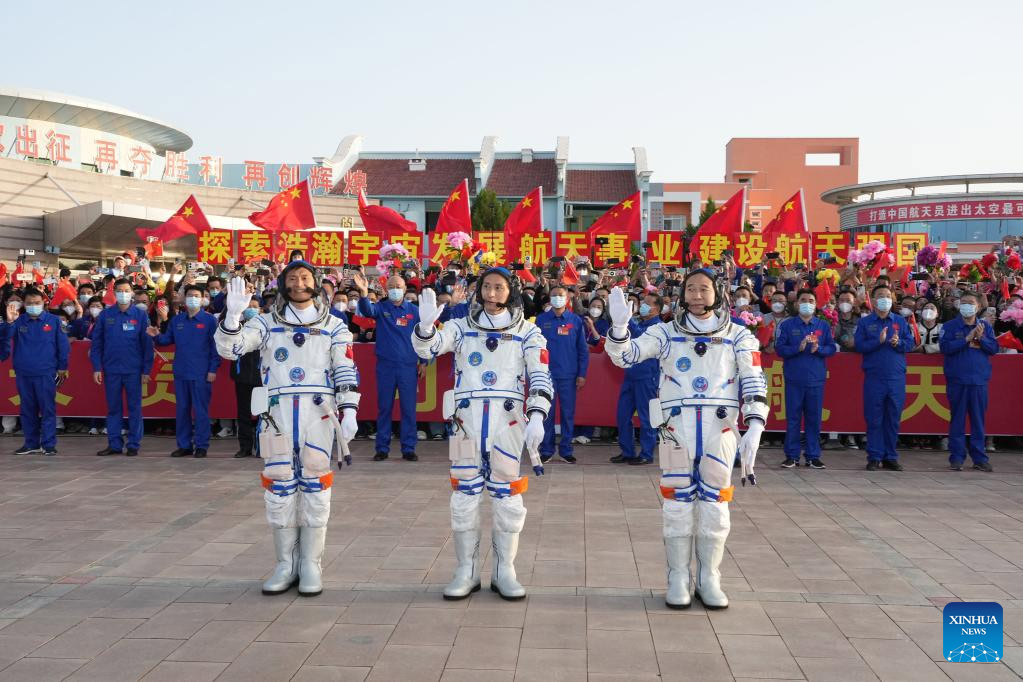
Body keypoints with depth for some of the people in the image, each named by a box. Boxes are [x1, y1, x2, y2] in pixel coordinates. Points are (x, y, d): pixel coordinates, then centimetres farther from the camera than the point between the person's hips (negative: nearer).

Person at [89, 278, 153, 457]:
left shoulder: (140, 315, 1)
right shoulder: (105, 315, 5)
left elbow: (147, 344, 0)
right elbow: (96, 343, 5)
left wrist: (146, 370, -5)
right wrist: (96, 368, -2)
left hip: (133, 370, -2)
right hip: (111, 370, 2)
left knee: (134, 408, 3)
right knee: (113, 408, 7)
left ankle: (134, 444, 9)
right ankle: (114, 444, 13)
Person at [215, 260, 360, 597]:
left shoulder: (334, 326, 9)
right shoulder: (266, 323, 10)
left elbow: (346, 372, 5)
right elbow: (228, 348, -2)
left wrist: (349, 412, -6)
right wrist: (233, 315, -20)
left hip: (318, 412, -1)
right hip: (277, 412, 1)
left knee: (315, 486, 1)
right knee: (280, 486, 4)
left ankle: (311, 565, 10)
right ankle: (286, 564, 15)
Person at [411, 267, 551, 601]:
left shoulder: (528, 332, 9)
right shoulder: (462, 327, 11)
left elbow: (541, 378, 2)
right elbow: (427, 349, -4)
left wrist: (537, 418, -13)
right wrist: (426, 325, -26)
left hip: (508, 420, -1)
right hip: (466, 418, 1)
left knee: (507, 497, 2)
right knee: (464, 495, 4)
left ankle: (504, 571, 15)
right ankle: (466, 571, 15)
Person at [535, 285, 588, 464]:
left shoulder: (576, 320, 5)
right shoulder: (541, 319, 4)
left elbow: (583, 349, 6)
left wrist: (582, 374, 0)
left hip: (569, 375, 0)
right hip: (546, 374, 0)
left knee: (568, 413, 5)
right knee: (546, 413, 3)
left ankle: (566, 450, 14)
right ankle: (546, 450, 12)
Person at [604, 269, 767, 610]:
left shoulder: (739, 336, 8)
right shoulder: (666, 333, 8)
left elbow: (754, 382, 1)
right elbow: (625, 355, -1)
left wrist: (754, 428, -11)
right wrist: (619, 325, -21)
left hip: (720, 427, 1)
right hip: (677, 424, 0)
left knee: (714, 501, 6)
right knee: (678, 500, 2)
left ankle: (709, 579, 17)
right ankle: (678, 579, 12)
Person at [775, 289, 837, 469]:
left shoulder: (823, 326, 11)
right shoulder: (787, 325, 5)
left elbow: (832, 348, 6)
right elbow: (780, 348, -2)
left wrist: (818, 349, -13)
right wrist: (799, 348, -16)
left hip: (816, 378, 1)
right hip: (794, 378, -1)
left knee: (814, 418, 3)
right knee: (793, 418, 0)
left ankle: (813, 456, 10)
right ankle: (792, 455, 7)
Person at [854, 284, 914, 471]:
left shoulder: (901, 321, 13)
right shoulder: (864, 322, 6)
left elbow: (911, 343, 6)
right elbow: (859, 346, -4)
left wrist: (898, 343, -13)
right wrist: (879, 341, -16)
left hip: (897, 377, 2)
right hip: (873, 377, -2)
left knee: (893, 418, 5)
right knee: (874, 419, -1)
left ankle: (890, 457, 13)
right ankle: (874, 457, 6)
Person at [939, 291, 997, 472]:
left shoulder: (986, 326, 12)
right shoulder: (950, 326, 3)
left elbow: (994, 348, 5)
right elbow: (944, 347, -9)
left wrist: (981, 338, -12)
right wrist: (967, 339, -13)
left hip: (979, 380, 2)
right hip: (957, 379, -2)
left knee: (978, 419, 6)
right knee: (957, 419, 0)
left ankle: (979, 457, 13)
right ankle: (956, 457, 5)